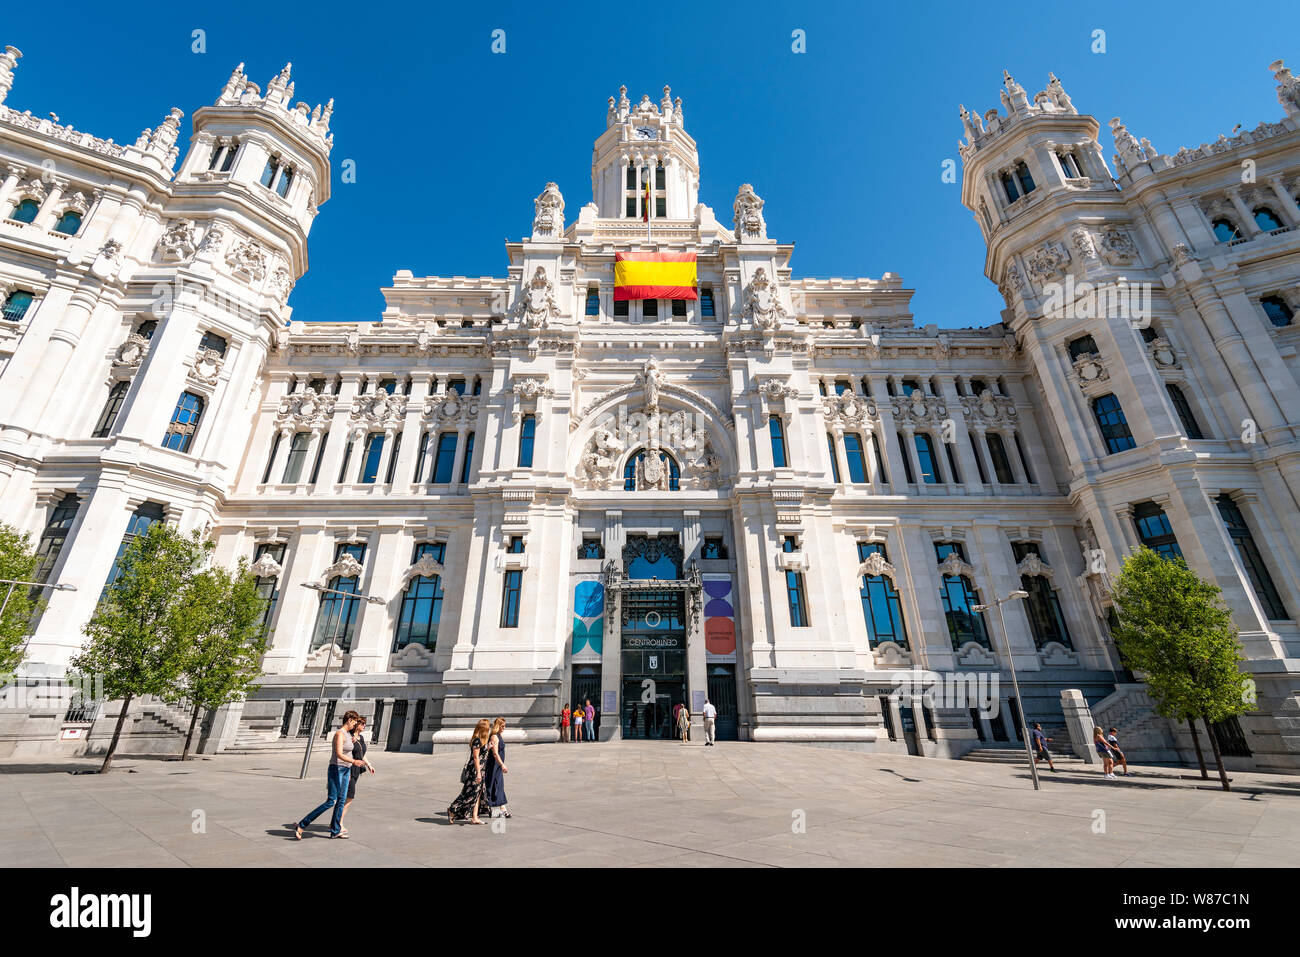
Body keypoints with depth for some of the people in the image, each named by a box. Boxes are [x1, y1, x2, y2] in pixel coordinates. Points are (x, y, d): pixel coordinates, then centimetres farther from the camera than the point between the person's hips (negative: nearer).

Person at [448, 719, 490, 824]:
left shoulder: (481, 740, 12)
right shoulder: (477, 740, -17)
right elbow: (476, 757, -20)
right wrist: (478, 773, -21)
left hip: (479, 770, 10)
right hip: (474, 769, -10)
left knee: (478, 794, 9)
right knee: (469, 793, -1)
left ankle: (474, 818, 13)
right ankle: (452, 811, 15)